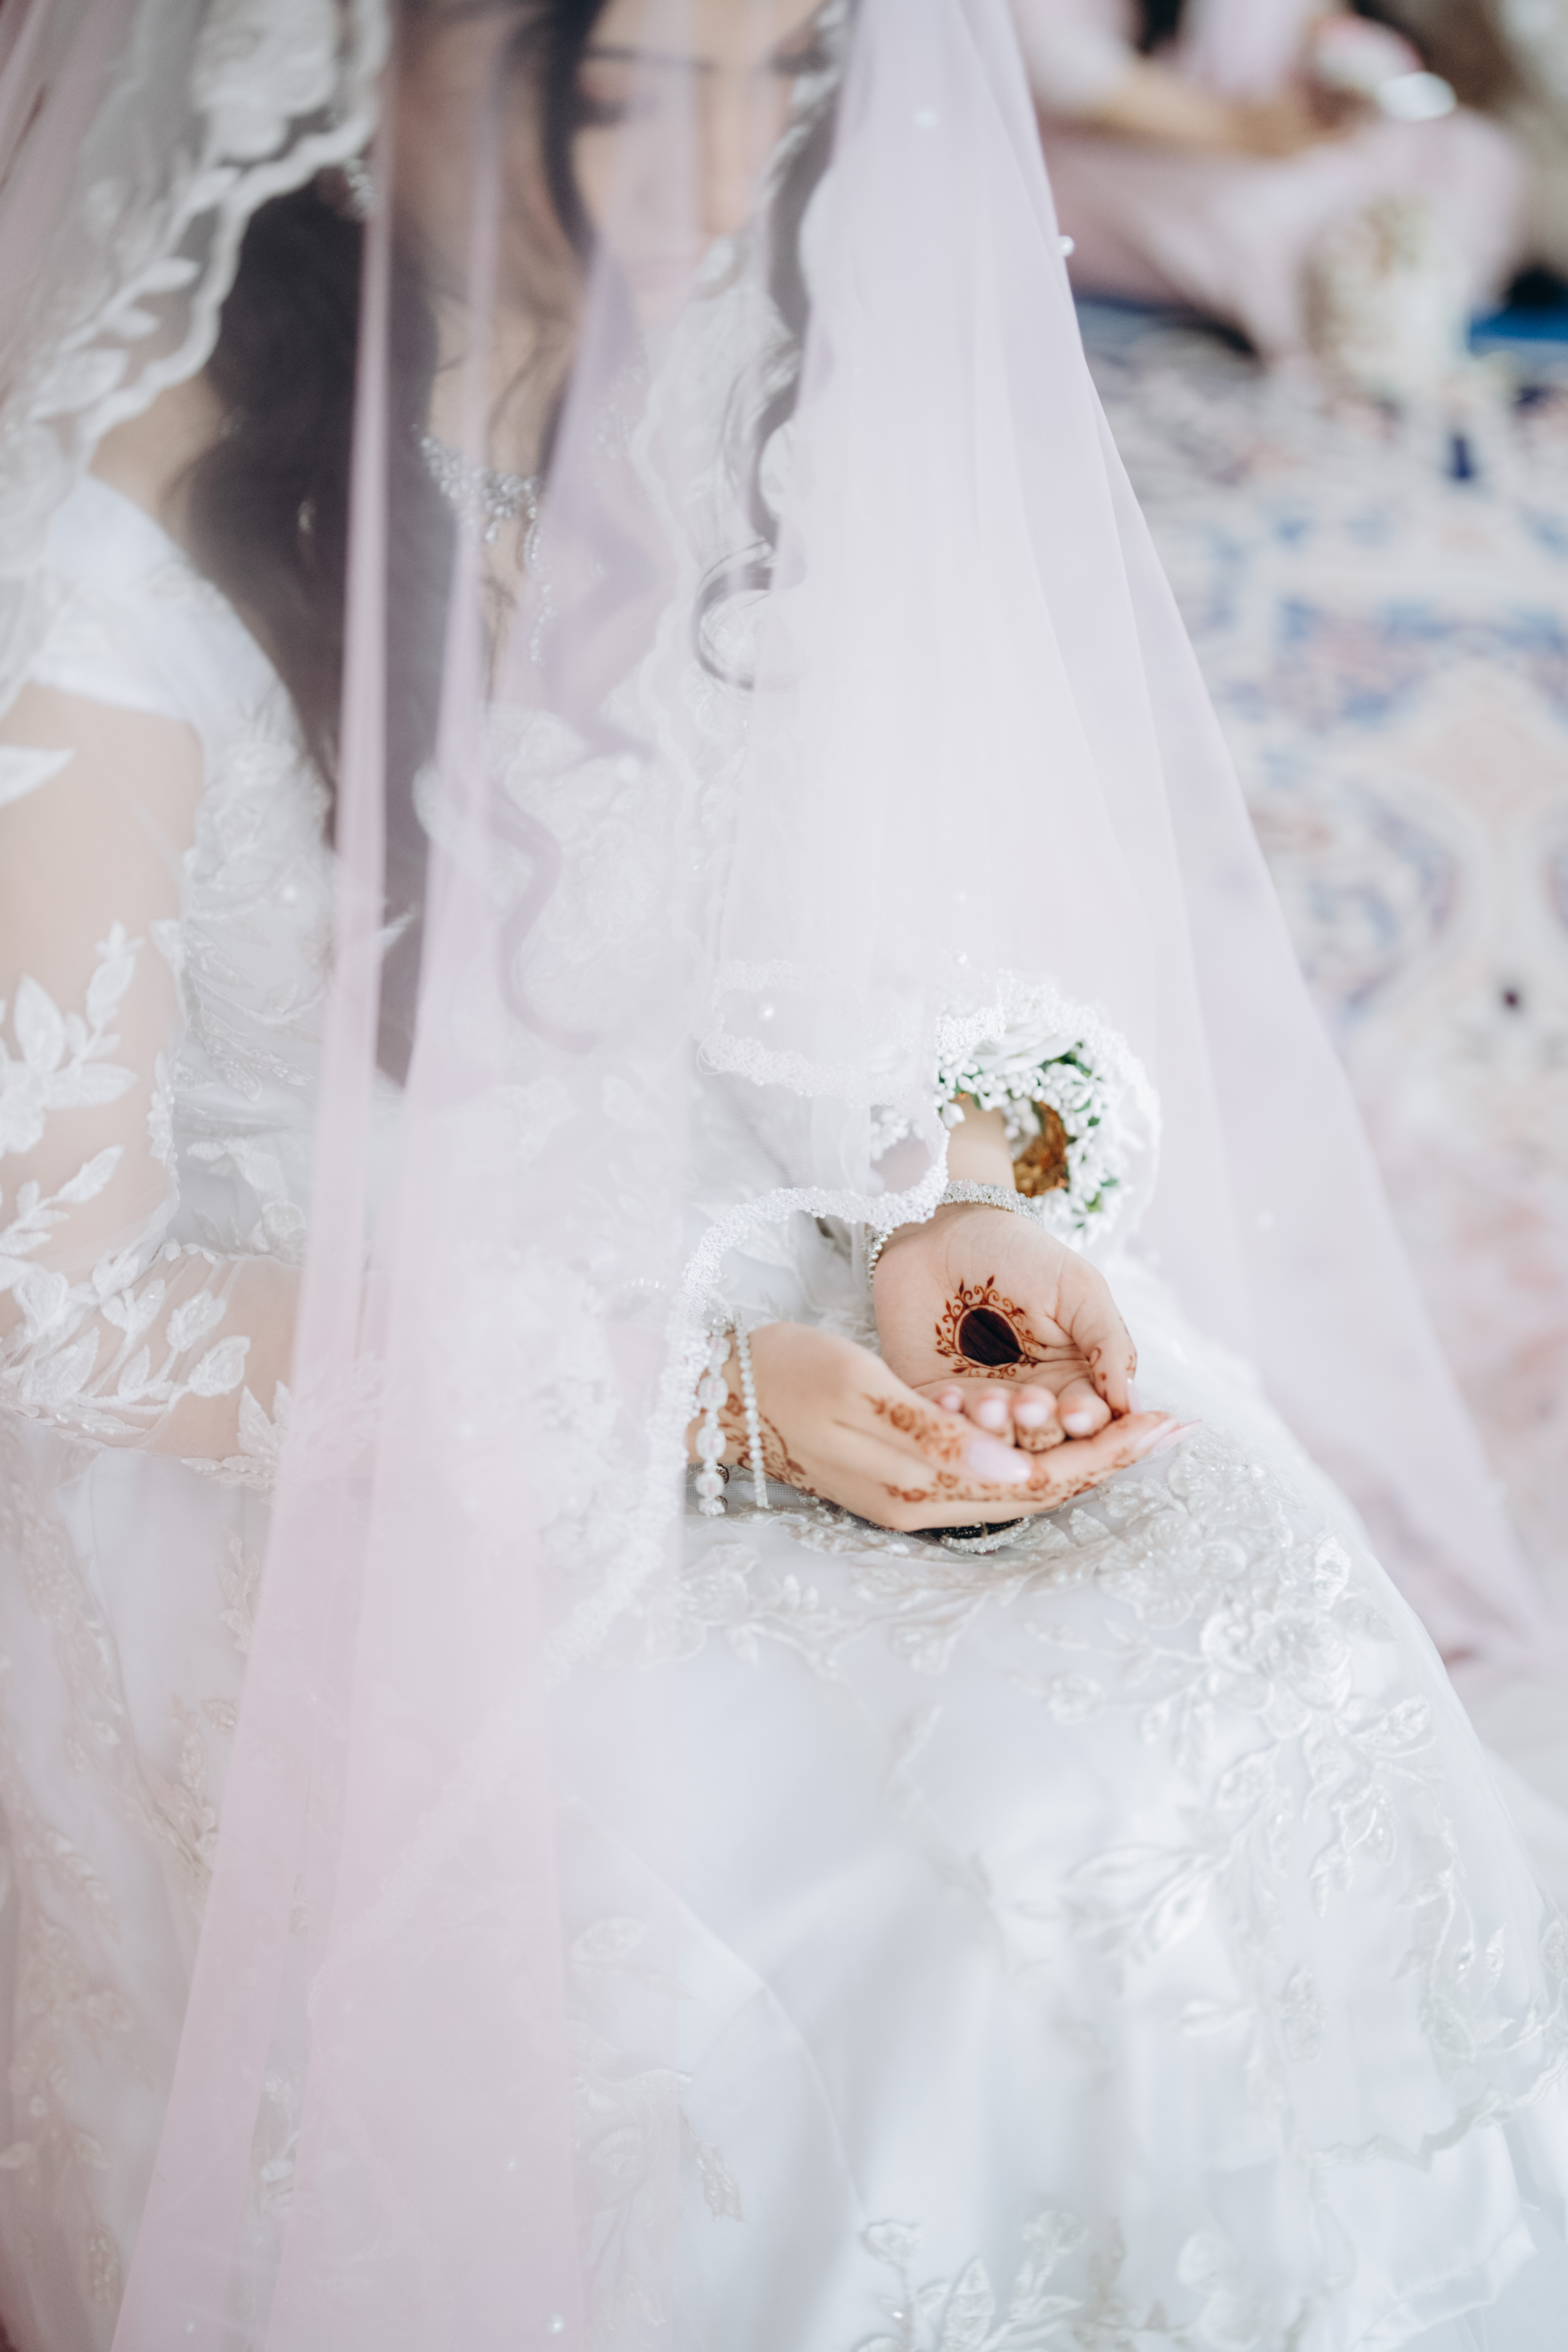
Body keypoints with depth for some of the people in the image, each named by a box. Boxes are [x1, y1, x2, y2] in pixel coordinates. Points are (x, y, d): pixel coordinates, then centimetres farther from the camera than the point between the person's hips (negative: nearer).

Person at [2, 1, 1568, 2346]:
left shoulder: (667, 373, -5)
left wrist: (949, 1196, -12)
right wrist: (708, 1406, -23)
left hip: (712, 1260, 6)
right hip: (297, 1455, -5)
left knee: (1249, 1635, -12)